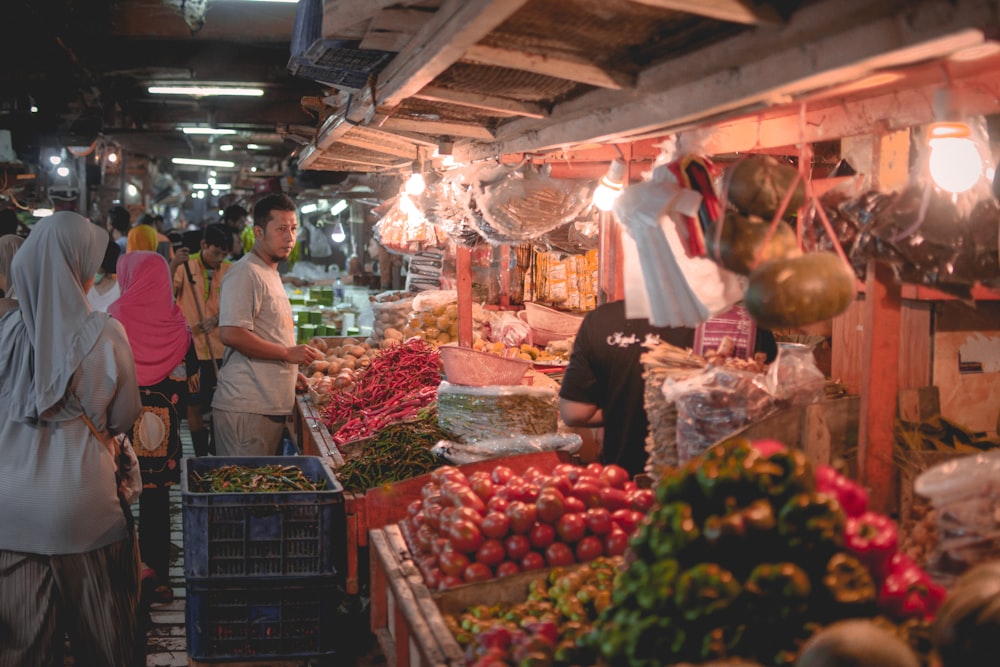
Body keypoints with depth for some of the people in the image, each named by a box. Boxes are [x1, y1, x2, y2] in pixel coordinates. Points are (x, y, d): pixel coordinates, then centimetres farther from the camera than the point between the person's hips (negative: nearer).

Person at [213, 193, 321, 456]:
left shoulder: (270, 274, 21)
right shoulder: (246, 273, -11)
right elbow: (231, 334, -22)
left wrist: (291, 372, 19)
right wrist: (287, 353, -16)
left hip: (270, 405, 10)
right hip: (247, 407, -10)